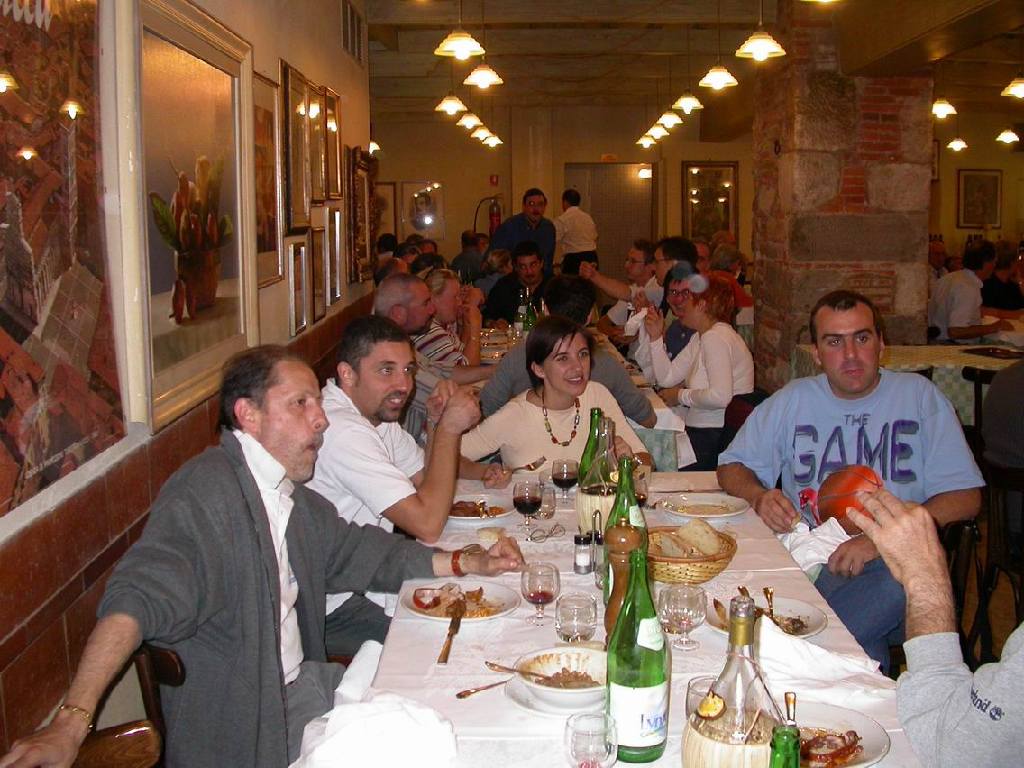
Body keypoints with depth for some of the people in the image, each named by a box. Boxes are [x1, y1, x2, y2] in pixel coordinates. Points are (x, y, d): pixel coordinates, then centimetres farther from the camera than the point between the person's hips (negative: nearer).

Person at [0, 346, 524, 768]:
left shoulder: (292, 497, 9)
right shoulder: (207, 492, -20)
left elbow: (356, 549, 22)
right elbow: (141, 598, -31)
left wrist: (468, 564, 16)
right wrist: (72, 722, -41)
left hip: (299, 686, 9)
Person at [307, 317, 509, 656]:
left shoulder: (376, 412, 5)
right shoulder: (343, 431, -26)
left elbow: (424, 474, 18)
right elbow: (428, 525, -27)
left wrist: (436, 423, -2)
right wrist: (449, 428, -20)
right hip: (336, 606, -10)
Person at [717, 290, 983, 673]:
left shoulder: (918, 395, 6)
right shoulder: (793, 400, 11)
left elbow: (964, 497, -1)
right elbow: (731, 467, 15)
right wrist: (759, 496, -10)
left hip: (893, 560, 0)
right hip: (808, 555, 1)